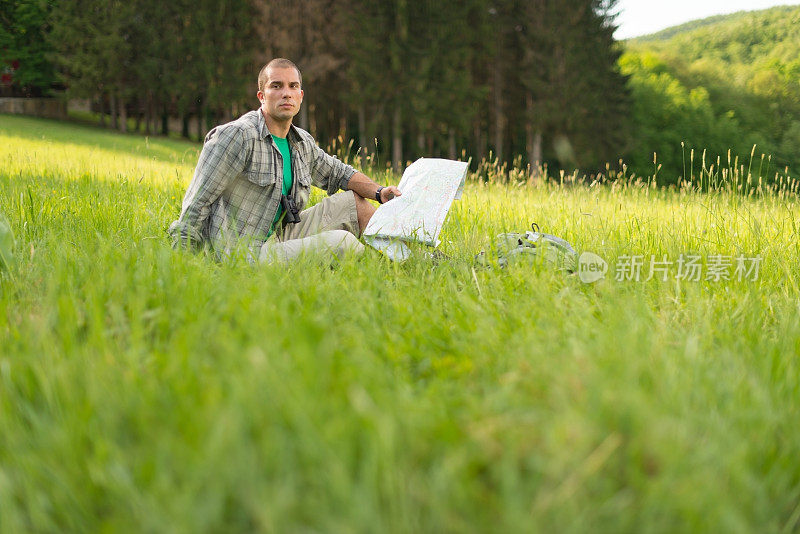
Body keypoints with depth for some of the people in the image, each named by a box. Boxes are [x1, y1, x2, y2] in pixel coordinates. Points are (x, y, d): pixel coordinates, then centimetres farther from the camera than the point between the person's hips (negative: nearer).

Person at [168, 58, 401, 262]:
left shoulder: (302, 143, 10)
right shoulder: (237, 135, -15)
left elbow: (339, 173, 27)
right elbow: (197, 202, -15)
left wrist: (379, 192, 8)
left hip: (283, 234, 9)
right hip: (247, 254, -9)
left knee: (356, 201, 10)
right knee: (342, 241, -24)